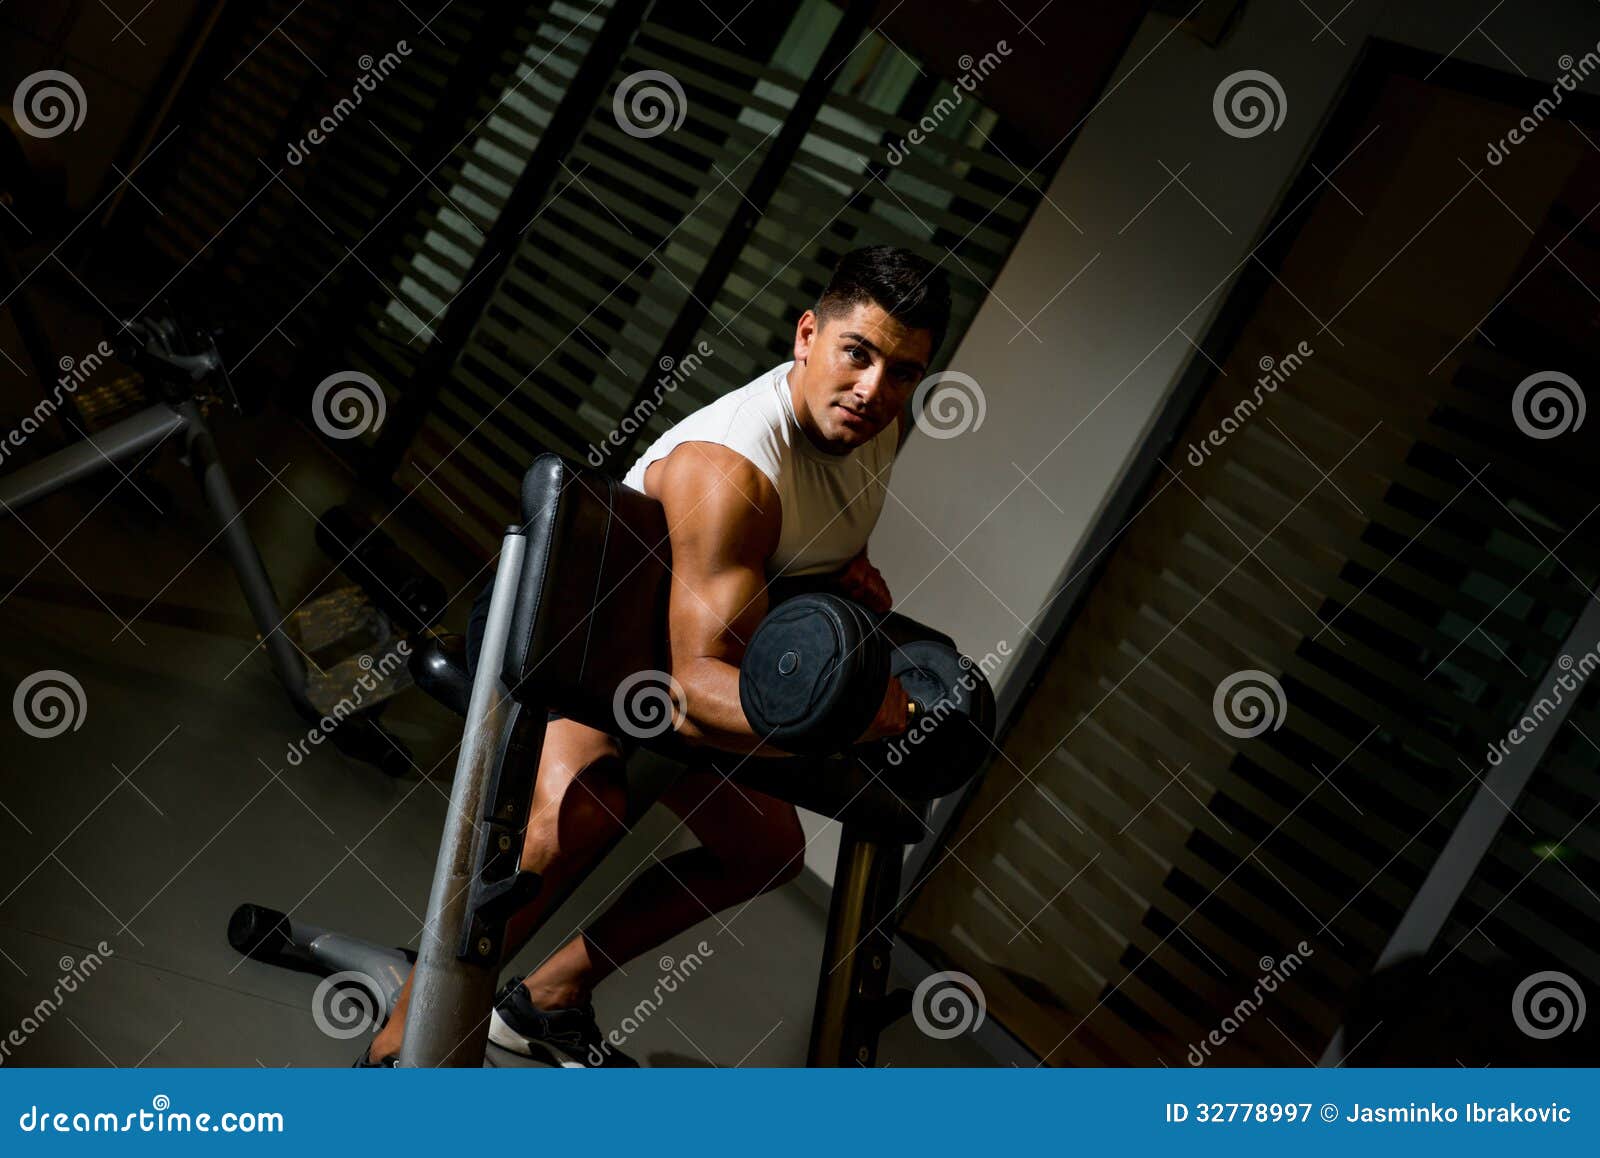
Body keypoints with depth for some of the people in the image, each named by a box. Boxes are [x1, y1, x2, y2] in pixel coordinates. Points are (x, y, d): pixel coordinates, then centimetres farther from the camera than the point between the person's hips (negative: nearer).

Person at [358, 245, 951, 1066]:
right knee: (582, 805, -38)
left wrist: (849, 570, -9)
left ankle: (551, 998, 20)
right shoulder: (731, 465, -36)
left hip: (661, 642, 9)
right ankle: (400, 1045, -20)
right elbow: (697, 687, -44)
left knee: (767, 849, 13)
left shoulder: (881, 426, -9)